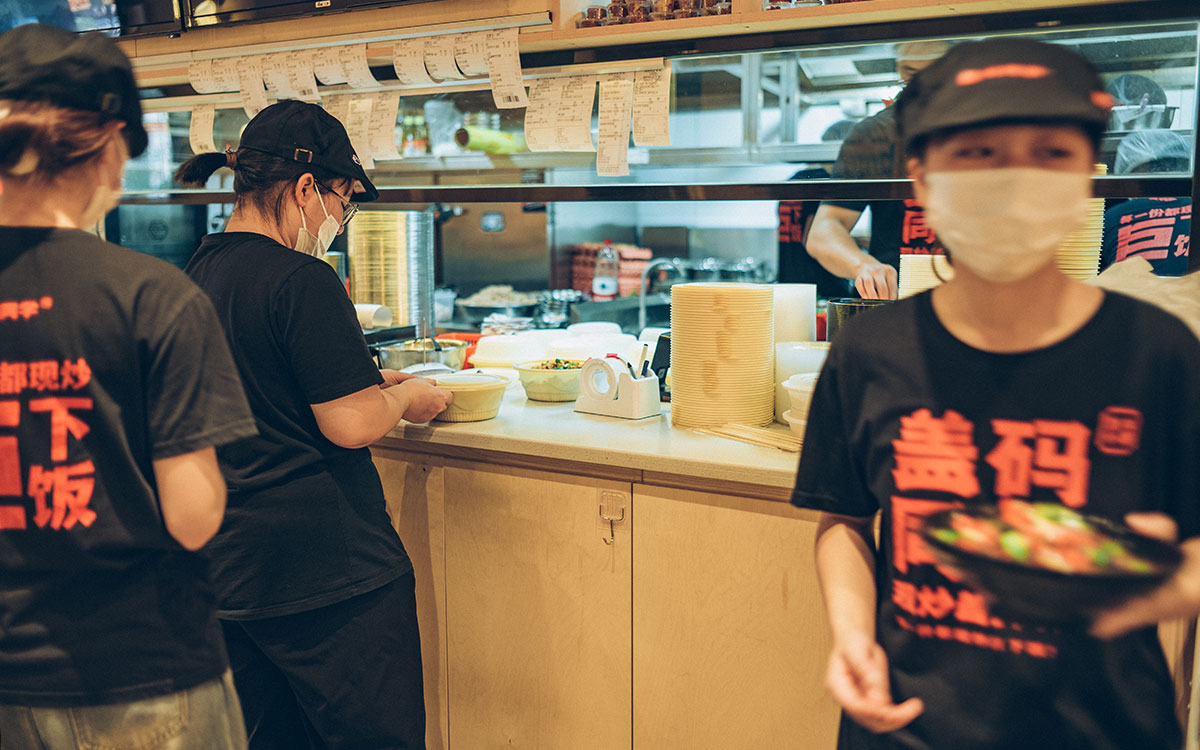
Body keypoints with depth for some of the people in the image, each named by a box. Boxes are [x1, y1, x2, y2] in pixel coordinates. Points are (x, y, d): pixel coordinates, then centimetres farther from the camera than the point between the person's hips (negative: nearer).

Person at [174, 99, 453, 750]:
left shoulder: (196, 274, 9)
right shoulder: (302, 281, -18)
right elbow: (351, 425, -19)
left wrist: (363, 381, 17)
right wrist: (405, 398, 1)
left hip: (226, 566, 9)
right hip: (325, 565, -9)